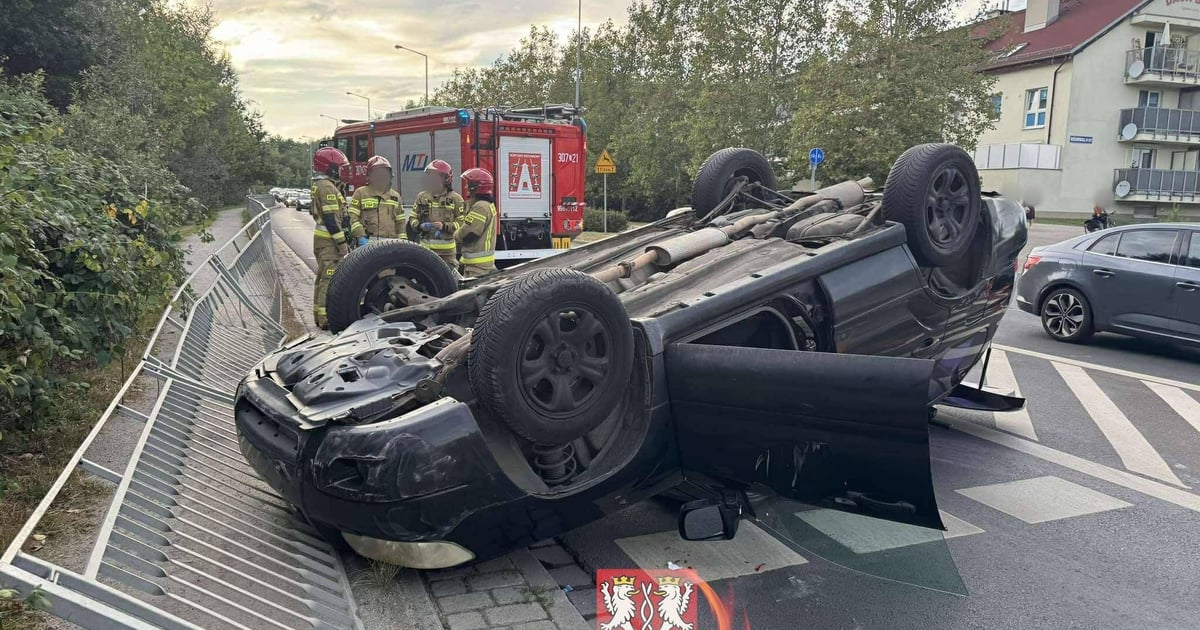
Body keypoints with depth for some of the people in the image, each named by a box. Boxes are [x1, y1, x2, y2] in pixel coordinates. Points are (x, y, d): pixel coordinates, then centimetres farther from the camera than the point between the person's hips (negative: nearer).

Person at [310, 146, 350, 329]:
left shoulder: (320, 185, 18)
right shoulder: (327, 187, -15)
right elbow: (331, 218, -21)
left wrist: (342, 241, 23)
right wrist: (342, 242, -18)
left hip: (322, 238, 11)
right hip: (329, 240, -11)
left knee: (323, 277, 16)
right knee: (330, 279, -9)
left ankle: (319, 315, 24)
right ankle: (326, 318, -9)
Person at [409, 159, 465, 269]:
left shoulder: (455, 198, 0)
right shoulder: (422, 197, 11)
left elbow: (462, 222, -5)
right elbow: (413, 218, 13)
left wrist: (445, 226, -18)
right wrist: (419, 226, -8)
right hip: (425, 248, 3)